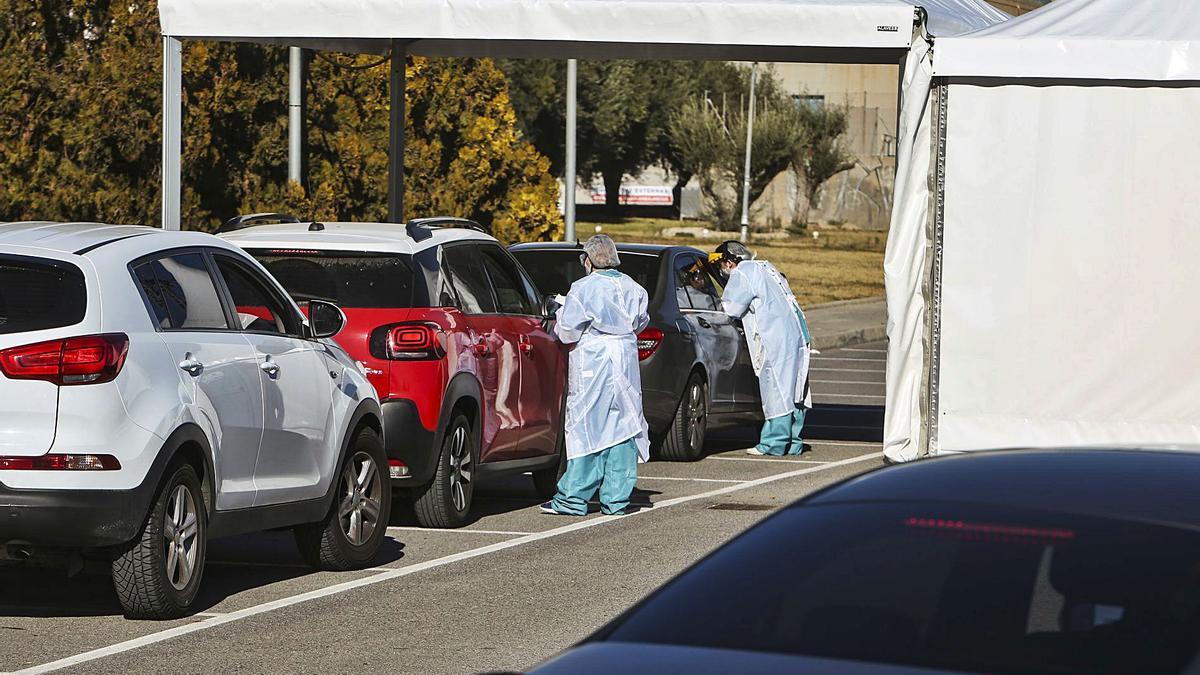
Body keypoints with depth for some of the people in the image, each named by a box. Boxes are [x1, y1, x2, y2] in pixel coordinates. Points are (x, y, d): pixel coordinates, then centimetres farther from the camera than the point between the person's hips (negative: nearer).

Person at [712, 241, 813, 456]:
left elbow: (731, 308, -9)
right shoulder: (765, 267, 23)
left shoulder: (741, 274, -5)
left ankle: (774, 444, -9)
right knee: (794, 390, 9)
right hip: (797, 334, 9)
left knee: (777, 390, -8)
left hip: (776, 340, -9)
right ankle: (793, 442, 13)